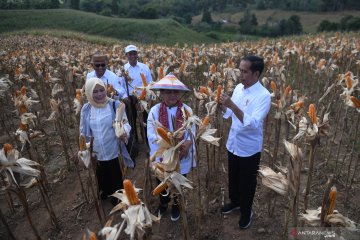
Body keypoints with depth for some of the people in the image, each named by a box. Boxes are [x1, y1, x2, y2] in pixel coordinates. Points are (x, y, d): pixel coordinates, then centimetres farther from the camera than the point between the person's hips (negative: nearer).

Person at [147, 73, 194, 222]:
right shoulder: (154, 111, -12)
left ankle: (176, 205, 52)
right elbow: (152, 135, -18)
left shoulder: (187, 110, -10)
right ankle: (163, 204, 54)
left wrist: (187, 144, -32)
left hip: (181, 157, 0)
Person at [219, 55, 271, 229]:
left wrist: (233, 105, -38)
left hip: (249, 148, -6)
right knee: (233, 177, 25)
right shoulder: (238, 88, -2)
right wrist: (221, 104, -13)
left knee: (247, 183, 15)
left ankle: (246, 212, 40)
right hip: (232, 143, 6)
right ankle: (235, 202, 51)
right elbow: (228, 114, 7)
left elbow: (253, 123, -32)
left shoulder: (263, 95, -22)